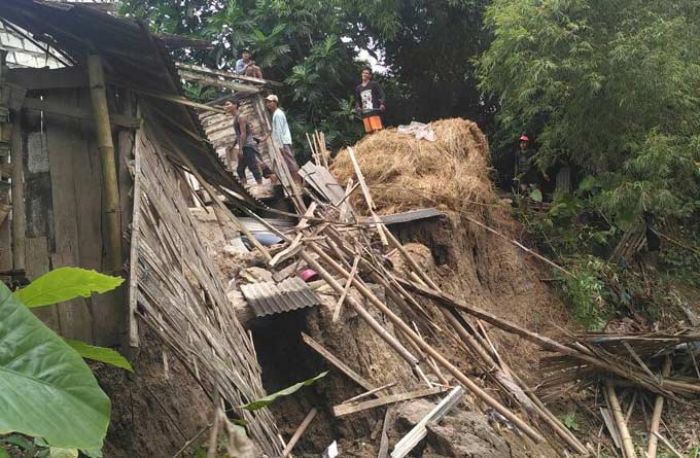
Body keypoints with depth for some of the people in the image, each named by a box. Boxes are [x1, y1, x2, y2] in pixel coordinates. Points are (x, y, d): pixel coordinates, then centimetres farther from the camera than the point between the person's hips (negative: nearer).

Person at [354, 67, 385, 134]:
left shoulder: (374, 84, 5)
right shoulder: (358, 88, 19)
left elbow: (381, 95, -1)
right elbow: (357, 100, 24)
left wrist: (382, 104, -18)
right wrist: (357, 107, 3)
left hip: (374, 111, -5)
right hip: (364, 113, 5)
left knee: (377, 130, -15)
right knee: (369, 132, 3)